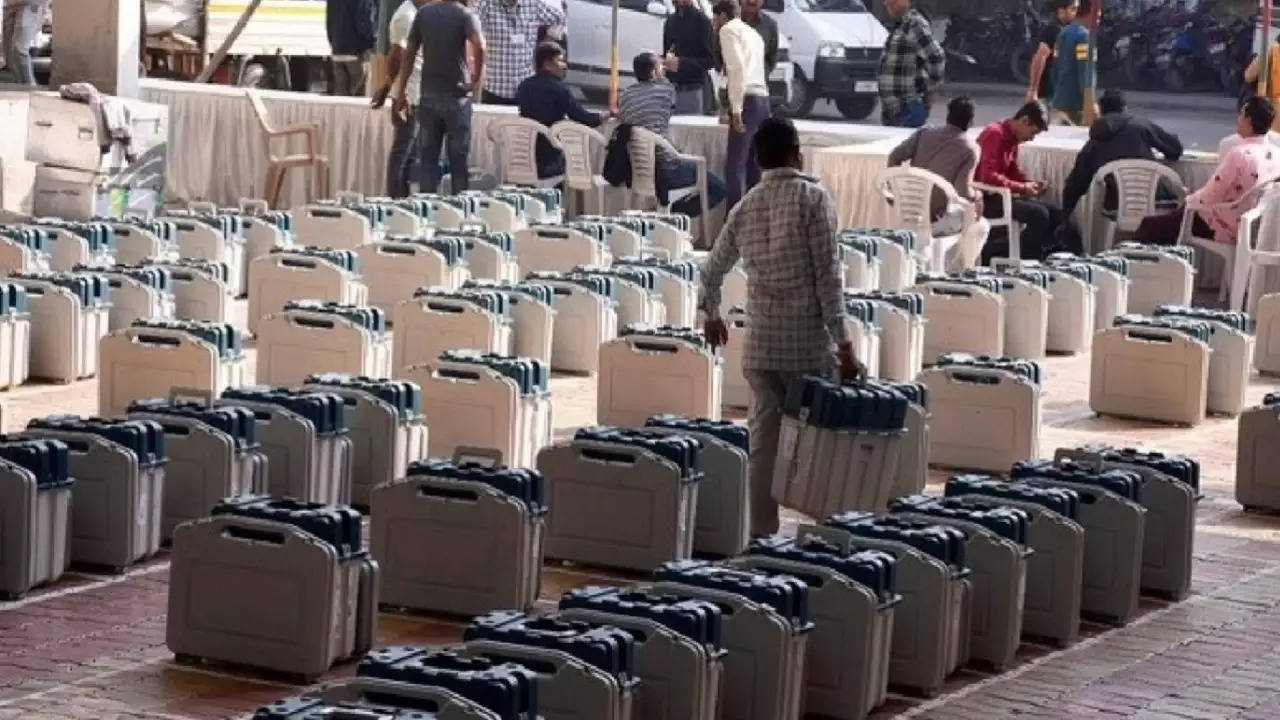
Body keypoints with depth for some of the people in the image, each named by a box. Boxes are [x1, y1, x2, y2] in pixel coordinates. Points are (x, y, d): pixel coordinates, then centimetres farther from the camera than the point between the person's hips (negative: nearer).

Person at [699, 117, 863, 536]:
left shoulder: (745, 207, 10)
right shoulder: (813, 198, -5)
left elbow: (713, 271, 19)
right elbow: (827, 274, -11)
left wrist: (712, 314, 39)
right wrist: (843, 343, -9)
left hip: (760, 343, 4)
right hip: (807, 342, -4)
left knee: (763, 439, 6)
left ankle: (761, 532, 7)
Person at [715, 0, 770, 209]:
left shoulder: (728, 29, 1)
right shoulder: (752, 33, 27)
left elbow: (737, 67, -13)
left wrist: (736, 108, -18)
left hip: (747, 100, -8)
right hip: (763, 99, 9)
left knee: (734, 166, -11)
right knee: (753, 165, 10)